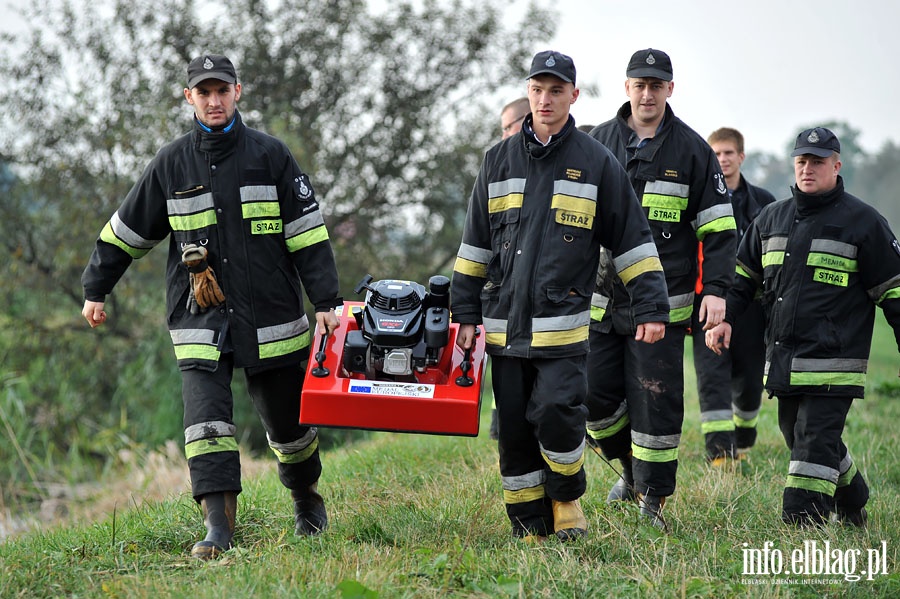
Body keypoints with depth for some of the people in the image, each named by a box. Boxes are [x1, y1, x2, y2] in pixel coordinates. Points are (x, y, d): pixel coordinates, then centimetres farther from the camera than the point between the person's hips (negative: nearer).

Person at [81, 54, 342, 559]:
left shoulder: (271, 155, 1)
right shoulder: (172, 164, 5)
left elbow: (309, 233, 1)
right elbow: (127, 231, 15)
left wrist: (327, 302, -5)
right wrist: (96, 290, 18)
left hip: (271, 318, 0)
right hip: (200, 318, 0)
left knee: (288, 421, 10)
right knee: (207, 418, -15)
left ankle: (307, 500, 37)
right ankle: (219, 530, -17)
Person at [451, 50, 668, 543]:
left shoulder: (597, 163, 3)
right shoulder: (500, 160, 11)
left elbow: (632, 239, 4)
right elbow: (475, 243, 16)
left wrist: (651, 304, -2)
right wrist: (465, 309, 11)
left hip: (564, 322, -3)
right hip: (505, 323, 3)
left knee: (556, 412, -18)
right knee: (514, 429, 4)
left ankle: (568, 498, 9)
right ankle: (531, 530, 14)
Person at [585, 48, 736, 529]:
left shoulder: (691, 150, 2)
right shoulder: (598, 143, 9)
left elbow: (718, 228, 2)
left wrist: (716, 289, -8)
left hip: (662, 303, -3)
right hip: (601, 301, 3)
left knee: (655, 400, -6)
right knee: (594, 394, 2)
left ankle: (652, 499, 4)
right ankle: (631, 468, 27)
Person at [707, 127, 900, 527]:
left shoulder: (863, 222, -1)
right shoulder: (771, 219, 14)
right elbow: (743, 276, 20)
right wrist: (725, 318, 5)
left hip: (834, 361, -6)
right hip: (782, 358, 6)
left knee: (815, 444, -12)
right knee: (799, 436, 13)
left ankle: (800, 523, -12)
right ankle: (853, 500, 34)